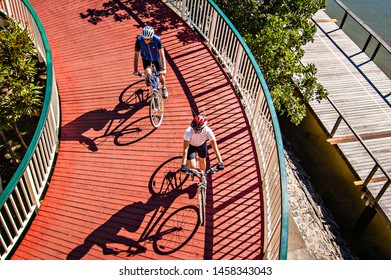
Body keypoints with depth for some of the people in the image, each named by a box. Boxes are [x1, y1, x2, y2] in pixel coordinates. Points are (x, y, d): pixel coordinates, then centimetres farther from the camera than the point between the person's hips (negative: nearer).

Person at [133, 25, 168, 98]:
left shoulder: (157, 40, -35)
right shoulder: (139, 40, -32)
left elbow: (162, 54, -34)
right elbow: (136, 55, -25)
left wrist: (164, 69, -41)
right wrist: (136, 70, -27)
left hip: (156, 58, 0)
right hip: (146, 58, 0)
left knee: (161, 75, -1)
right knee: (148, 73, -21)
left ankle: (164, 88, 31)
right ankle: (148, 78, 18)